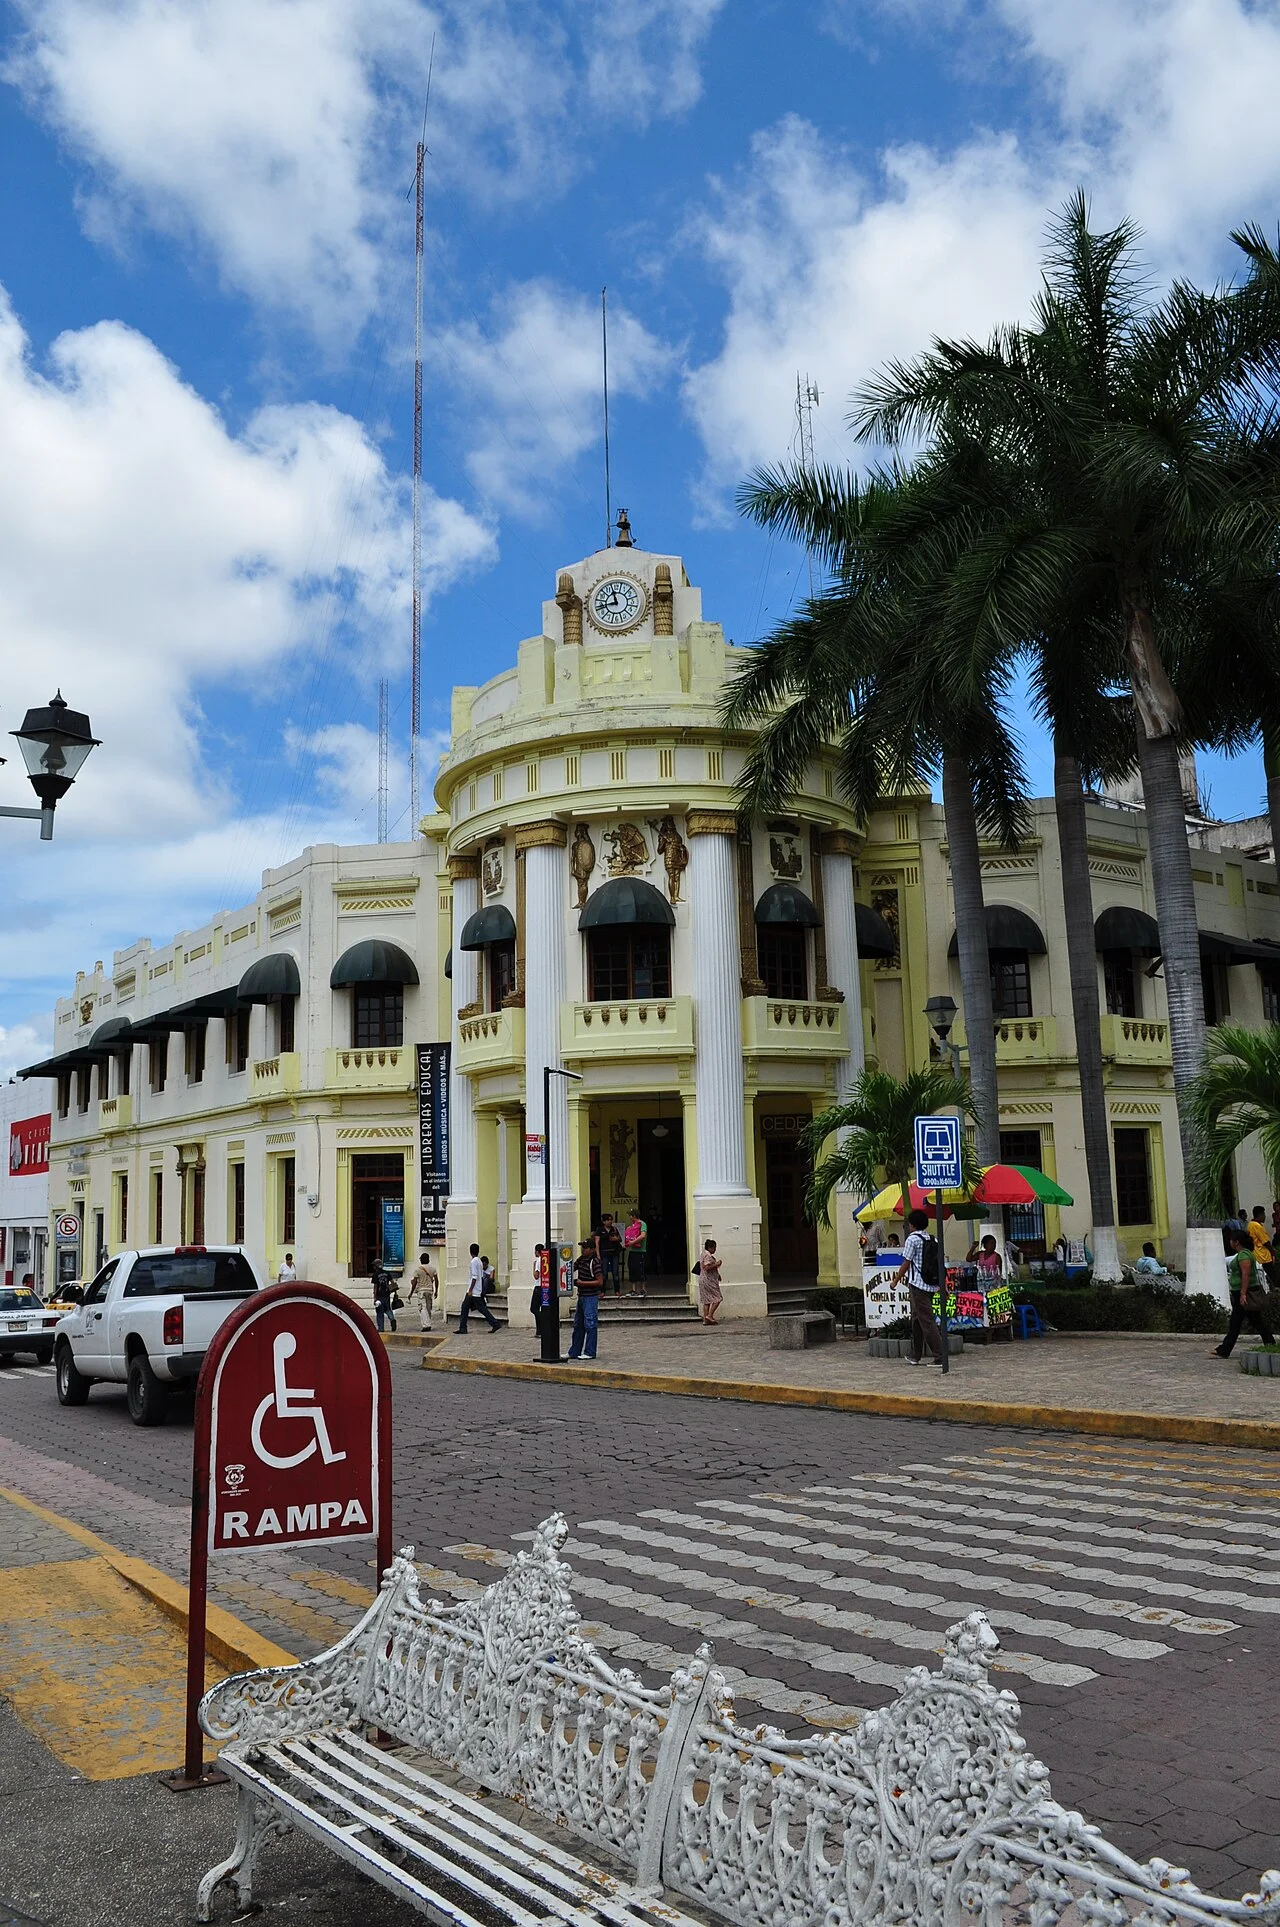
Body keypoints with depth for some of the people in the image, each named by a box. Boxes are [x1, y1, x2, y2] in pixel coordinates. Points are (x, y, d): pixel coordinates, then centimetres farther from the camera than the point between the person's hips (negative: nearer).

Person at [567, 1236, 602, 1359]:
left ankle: (590, 1352, 2)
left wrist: (582, 1282, -19)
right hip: (581, 1296, 9)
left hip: (591, 1297, -9)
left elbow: (599, 1281, -17)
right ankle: (574, 1352, 19)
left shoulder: (595, 1262, -14)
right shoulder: (580, 1259, 10)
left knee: (590, 1324, -4)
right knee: (578, 1325, 13)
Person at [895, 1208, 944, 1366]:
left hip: (918, 1285, -8)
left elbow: (906, 1263, -8)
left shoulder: (913, 1239, -9)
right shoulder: (933, 1240, 11)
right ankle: (915, 1355, 25)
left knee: (926, 1321, -7)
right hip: (931, 1284, 8)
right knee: (917, 1318, 18)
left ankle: (940, 1357, -11)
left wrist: (896, 1280, 4)